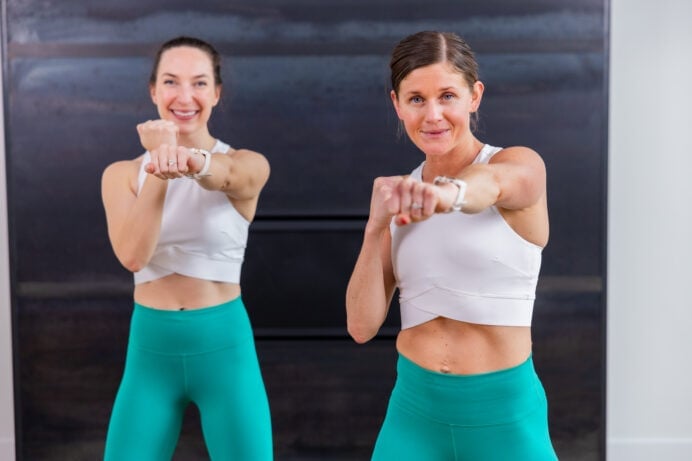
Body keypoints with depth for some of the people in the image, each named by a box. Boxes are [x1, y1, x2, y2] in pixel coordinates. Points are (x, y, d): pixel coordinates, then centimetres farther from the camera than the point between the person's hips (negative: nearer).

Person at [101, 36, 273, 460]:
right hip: (150, 349, 2)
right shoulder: (122, 174, 2)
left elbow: (228, 175, -29)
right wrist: (161, 166, -30)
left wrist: (194, 161, -52)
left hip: (224, 346, -2)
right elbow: (133, 255, -16)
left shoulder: (247, 165, -4)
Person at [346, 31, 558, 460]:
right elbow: (362, 325, -2)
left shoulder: (522, 165, -8)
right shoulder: (398, 194, 3)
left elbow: (490, 183, -33)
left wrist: (449, 193, -53)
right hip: (413, 409, 4)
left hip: (503, 413, -3)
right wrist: (375, 227, -13)